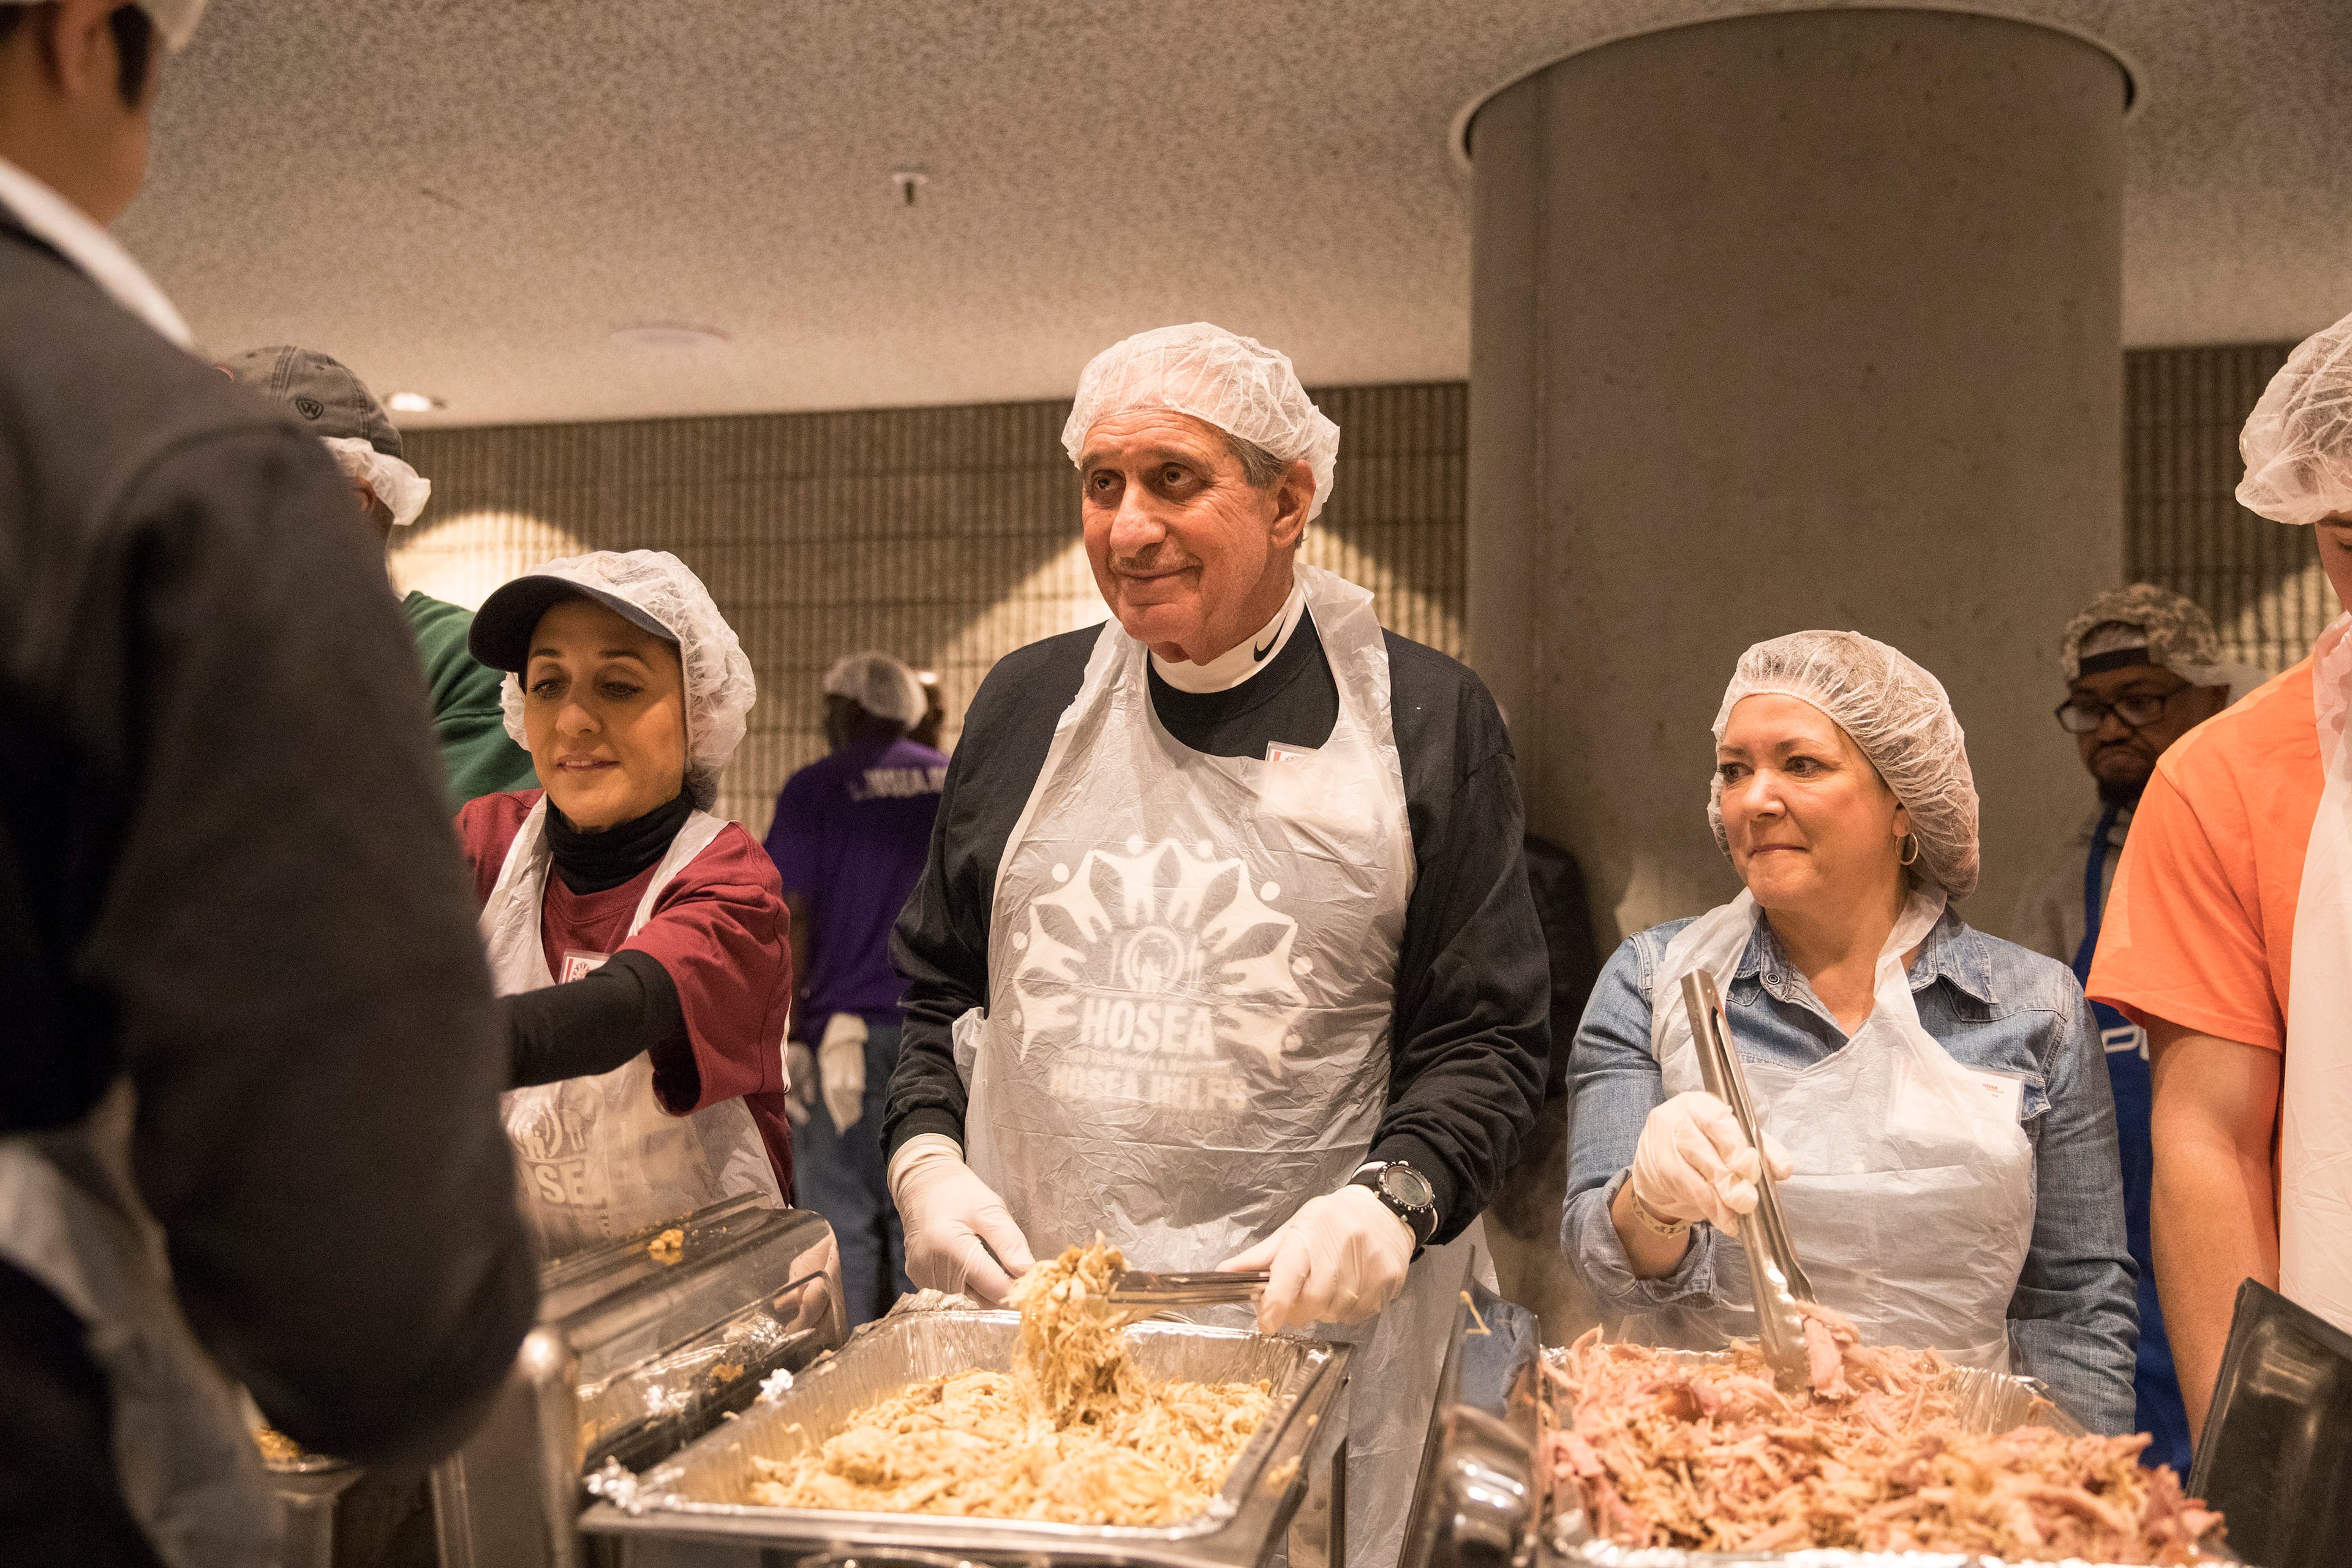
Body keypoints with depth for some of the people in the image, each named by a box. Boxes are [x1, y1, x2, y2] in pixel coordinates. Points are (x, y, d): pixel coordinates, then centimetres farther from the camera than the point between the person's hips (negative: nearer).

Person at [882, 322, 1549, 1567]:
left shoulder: (1425, 721, -2)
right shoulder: (1026, 704, 8)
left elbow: (1489, 1035, -2)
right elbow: (936, 984, 15)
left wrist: (1391, 1199, -18)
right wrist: (927, 1160, 0)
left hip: (1301, 1326, -2)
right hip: (1019, 1309, 3)